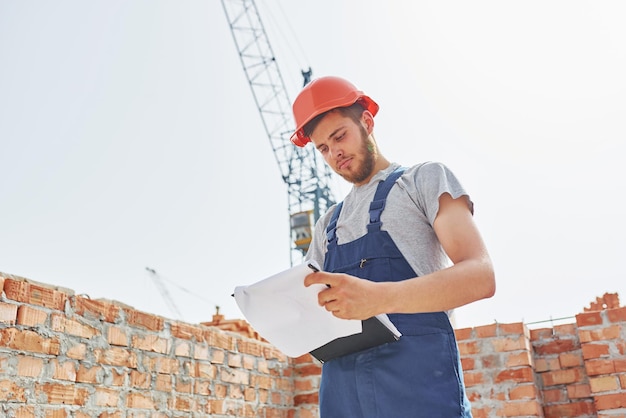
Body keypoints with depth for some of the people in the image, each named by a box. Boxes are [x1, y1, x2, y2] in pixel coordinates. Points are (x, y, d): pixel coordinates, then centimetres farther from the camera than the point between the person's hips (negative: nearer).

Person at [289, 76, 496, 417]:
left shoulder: (425, 179, 6)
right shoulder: (327, 225, 23)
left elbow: (480, 276, -8)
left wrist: (381, 297, -25)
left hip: (419, 380, -4)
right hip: (341, 390, 5)